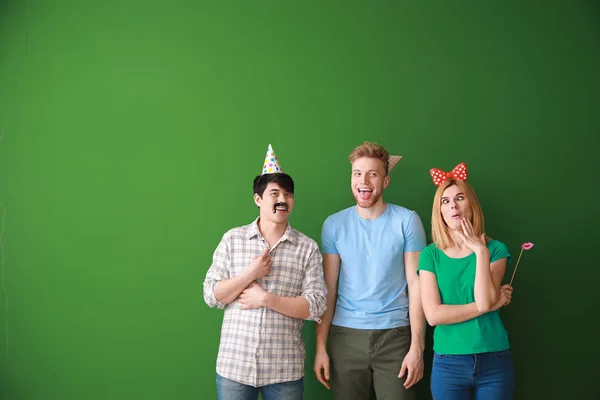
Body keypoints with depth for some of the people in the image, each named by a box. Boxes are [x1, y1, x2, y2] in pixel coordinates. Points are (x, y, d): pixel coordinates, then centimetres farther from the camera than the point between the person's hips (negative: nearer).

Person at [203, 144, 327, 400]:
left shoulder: (307, 248, 0)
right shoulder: (232, 239, 3)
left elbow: (315, 307, -6)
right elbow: (211, 296, 0)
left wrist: (267, 298, -14)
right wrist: (249, 275, -12)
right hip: (234, 364, 1)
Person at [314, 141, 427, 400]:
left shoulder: (407, 221, -3)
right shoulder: (334, 224, 2)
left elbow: (416, 285, -3)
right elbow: (328, 289, 3)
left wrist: (417, 346, -8)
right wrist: (320, 346, -1)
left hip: (395, 334, -1)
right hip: (346, 335, 2)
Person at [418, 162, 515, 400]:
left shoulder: (495, 249, -1)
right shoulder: (430, 255, -2)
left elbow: (485, 301, -15)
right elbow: (434, 315, -12)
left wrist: (481, 251, -15)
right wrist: (491, 304, -10)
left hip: (494, 362, 0)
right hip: (448, 364, 0)